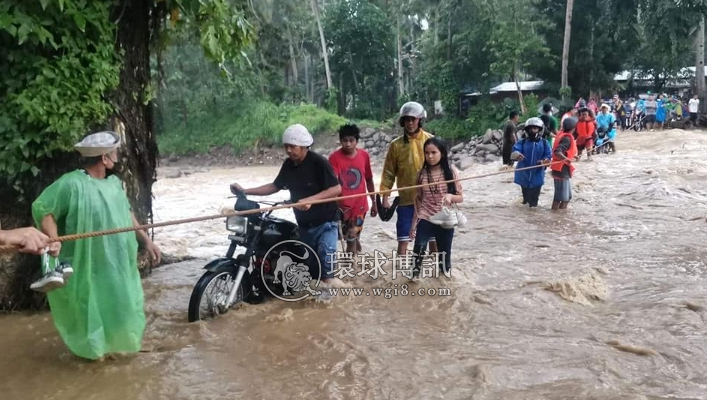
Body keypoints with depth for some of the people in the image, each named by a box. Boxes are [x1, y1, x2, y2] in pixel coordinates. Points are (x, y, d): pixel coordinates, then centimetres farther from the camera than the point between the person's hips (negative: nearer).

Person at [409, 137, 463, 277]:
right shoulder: (422, 173, -3)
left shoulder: (451, 172, -6)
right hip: (425, 221, 0)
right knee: (418, 249, -13)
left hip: (445, 222, 0)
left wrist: (450, 196, -24)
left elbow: (460, 198, -1)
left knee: (445, 256, 12)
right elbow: (418, 200, 5)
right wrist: (414, 223, 5)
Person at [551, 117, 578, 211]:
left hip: (562, 170, 10)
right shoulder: (567, 138, -17)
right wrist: (566, 159, -45)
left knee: (567, 196, 17)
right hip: (562, 170, -10)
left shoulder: (563, 135, 10)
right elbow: (557, 152, -31)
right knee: (561, 197, -7)